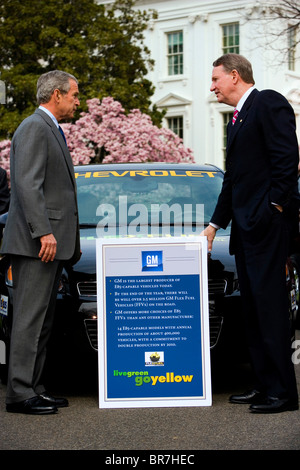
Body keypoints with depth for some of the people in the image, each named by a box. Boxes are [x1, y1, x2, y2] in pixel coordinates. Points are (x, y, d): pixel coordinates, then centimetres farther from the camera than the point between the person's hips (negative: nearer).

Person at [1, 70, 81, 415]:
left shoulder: (50, 130, 22)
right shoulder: (34, 128, -10)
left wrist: (71, 240, 22)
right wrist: (44, 232, -25)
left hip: (52, 243, 10)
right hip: (36, 243, -10)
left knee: (42, 321, 11)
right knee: (29, 318, -9)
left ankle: (32, 388, 16)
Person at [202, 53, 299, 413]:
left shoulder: (269, 103, -6)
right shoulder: (237, 119, 23)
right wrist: (214, 225, 25)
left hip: (267, 222, -10)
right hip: (245, 226, 10)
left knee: (269, 304, -11)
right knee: (252, 306, 10)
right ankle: (264, 384, 16)